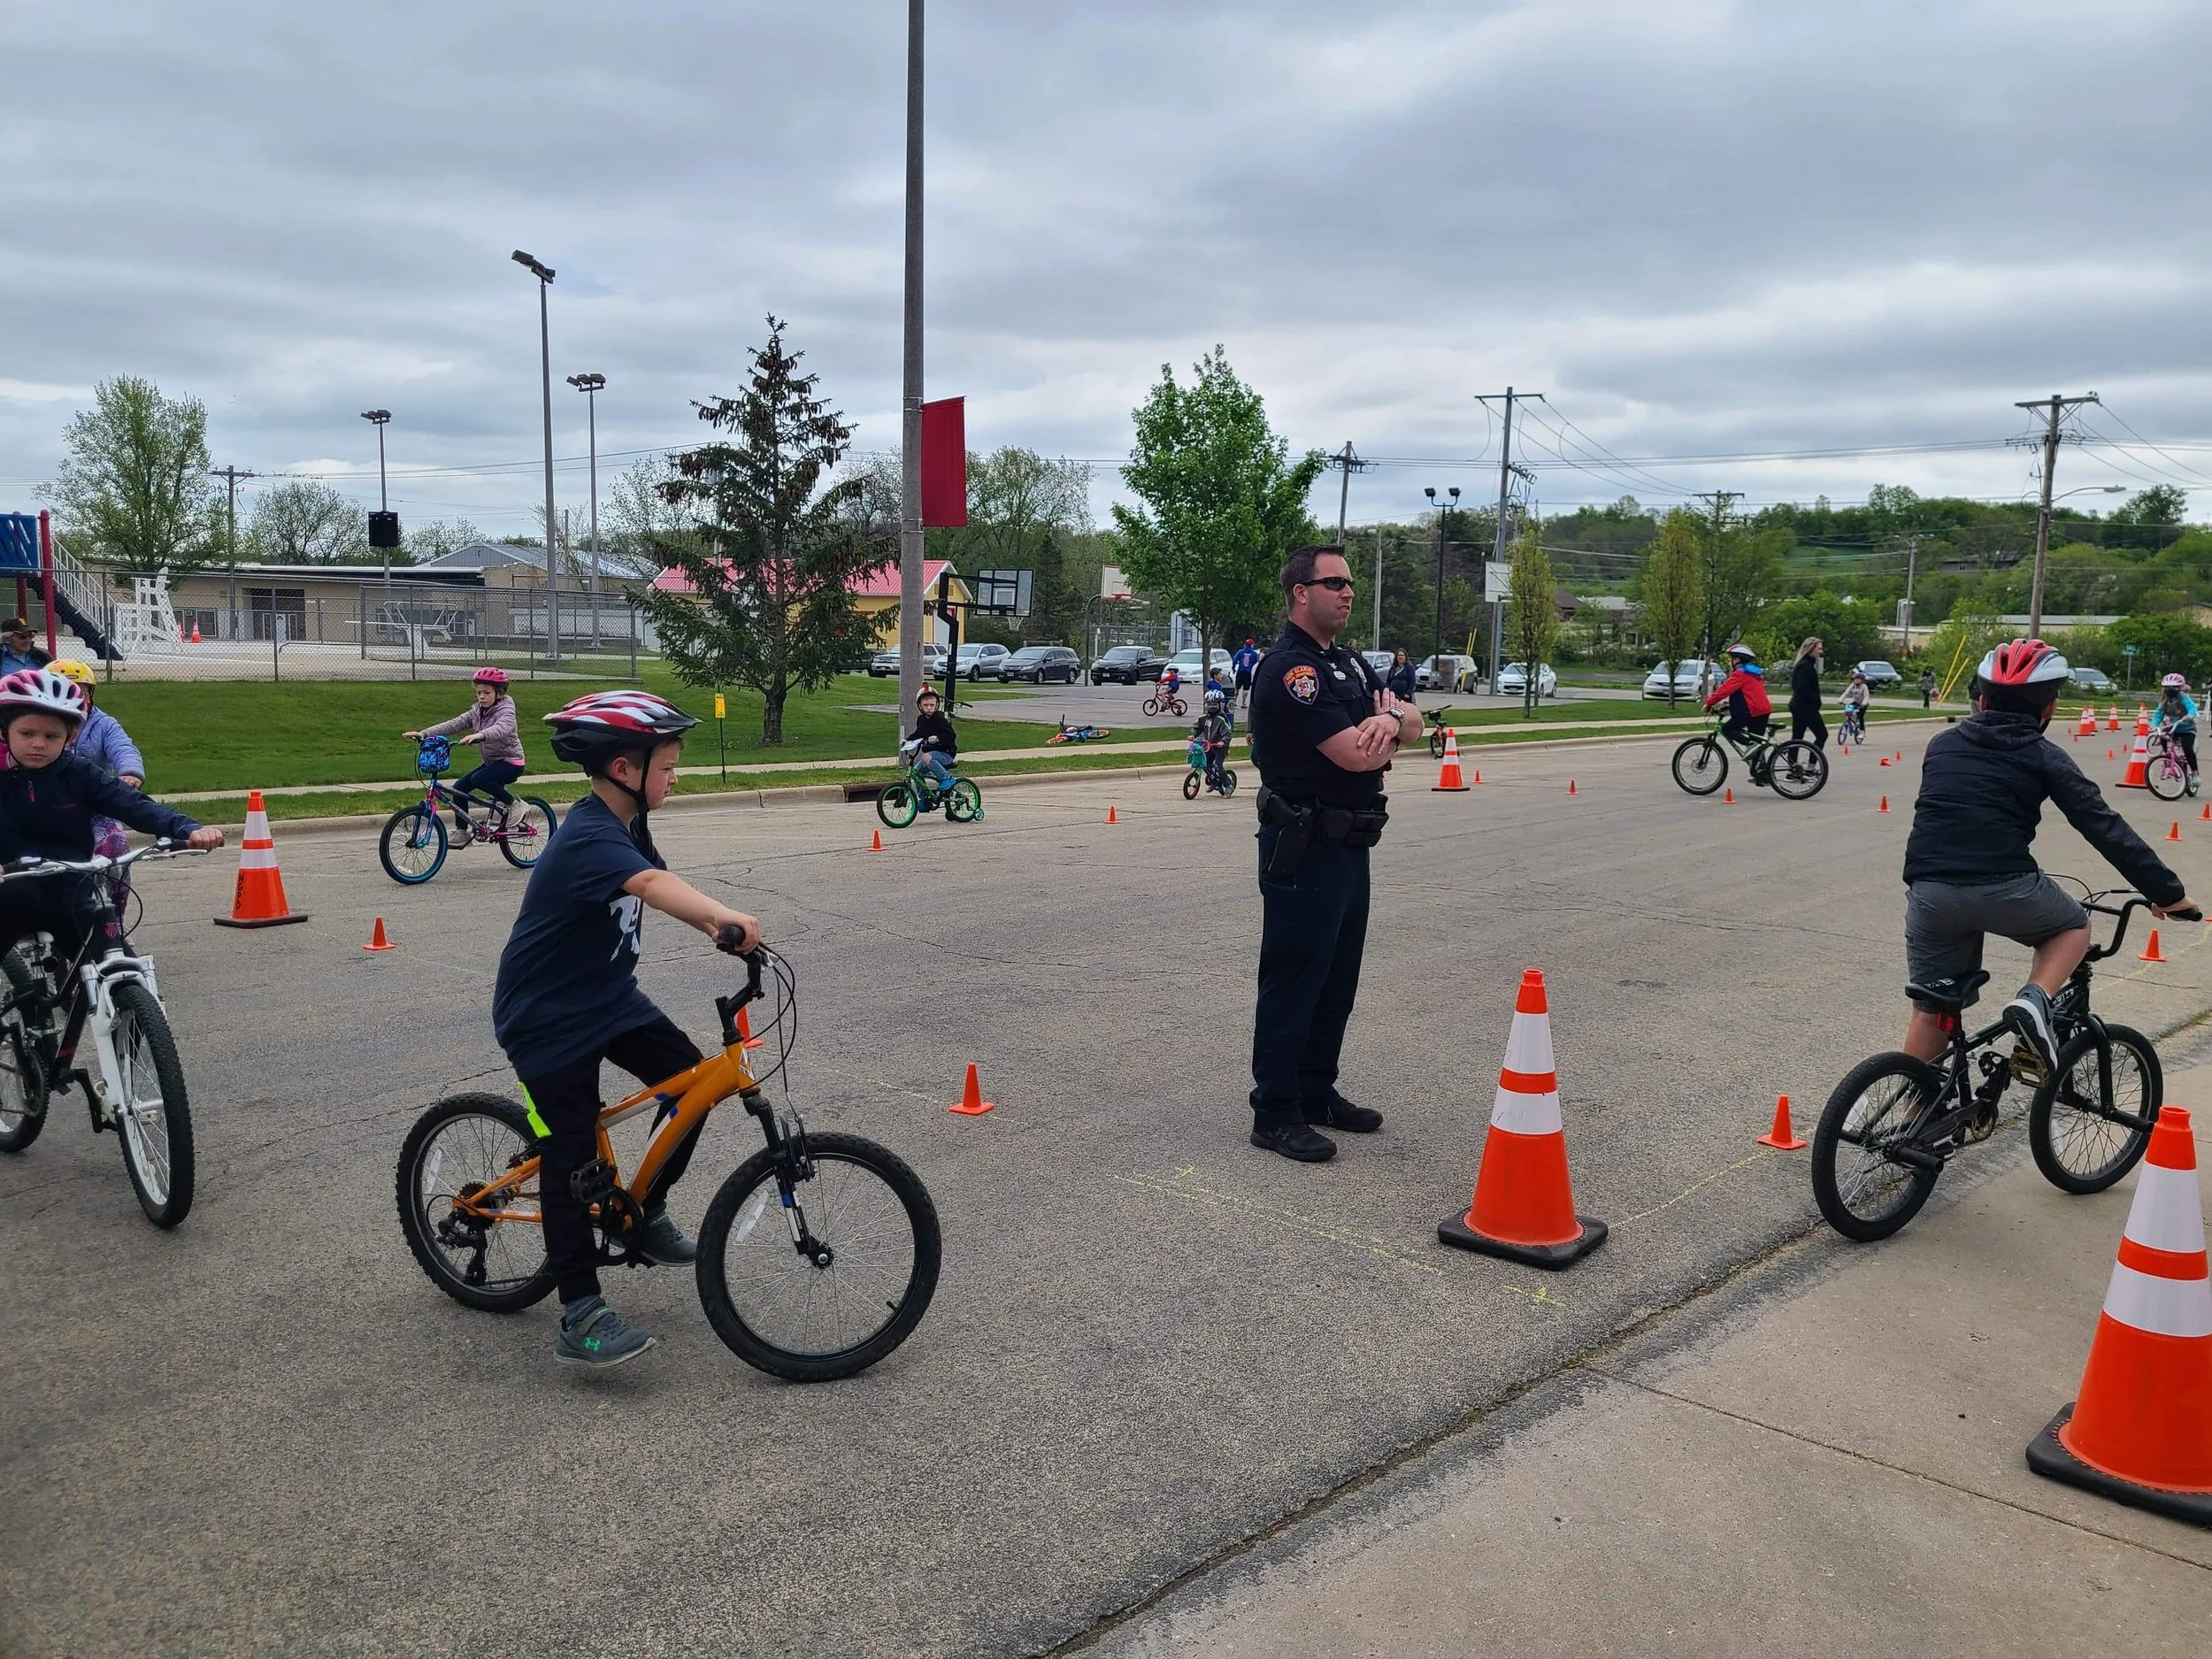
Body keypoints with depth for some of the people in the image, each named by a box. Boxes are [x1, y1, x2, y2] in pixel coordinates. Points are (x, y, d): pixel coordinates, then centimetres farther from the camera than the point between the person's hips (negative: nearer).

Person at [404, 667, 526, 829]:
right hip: (490, 761, 8)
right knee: (459, 788, -2)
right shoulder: (477, 711, 5)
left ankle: (513, 804, -12)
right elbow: (453, 724, -3)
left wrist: (479, 735, -56)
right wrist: (424, 734, -16)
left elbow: (502, 728, -37)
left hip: (510, 762, -8)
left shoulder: (505, 709, -15)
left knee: (478, 779, -30)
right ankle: (462, 832, 8)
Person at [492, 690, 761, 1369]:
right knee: (571, 1154, -7)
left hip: (609, 996, 9)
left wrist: (719, 928, -18)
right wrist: (724, 915, -62)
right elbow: (650, 885, -47)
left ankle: (648, 1213, 17)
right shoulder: (588, 840, -29)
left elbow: (663, 885, 0)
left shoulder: (627, 824, 2)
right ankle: (580, 1318, 0)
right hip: (548, 1018, -8)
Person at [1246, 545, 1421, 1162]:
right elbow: (1353, 754, -23)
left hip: (1350, 845, 10)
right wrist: (1385, 726, -1)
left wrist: (1389, 719, -14)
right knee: (1292, 982, -2)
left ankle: (1316, 1093, 29)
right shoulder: (1290, 668, -16)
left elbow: (1413, 723, 10)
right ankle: (1275, 1114, 7)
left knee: (1337, 982, 16)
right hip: (1306, 849, -9)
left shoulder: (1350, 663, 16)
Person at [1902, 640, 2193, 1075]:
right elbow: (2106, 829, 5)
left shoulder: (1942, 744, 17)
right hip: (2004, 890, -3)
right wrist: (2167, 892, 11)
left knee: (1929, 1012, 16)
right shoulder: (2044, 758, 7)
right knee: (2074, 926, 27)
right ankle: (2034, 999, 2)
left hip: (1928, 891, 3)